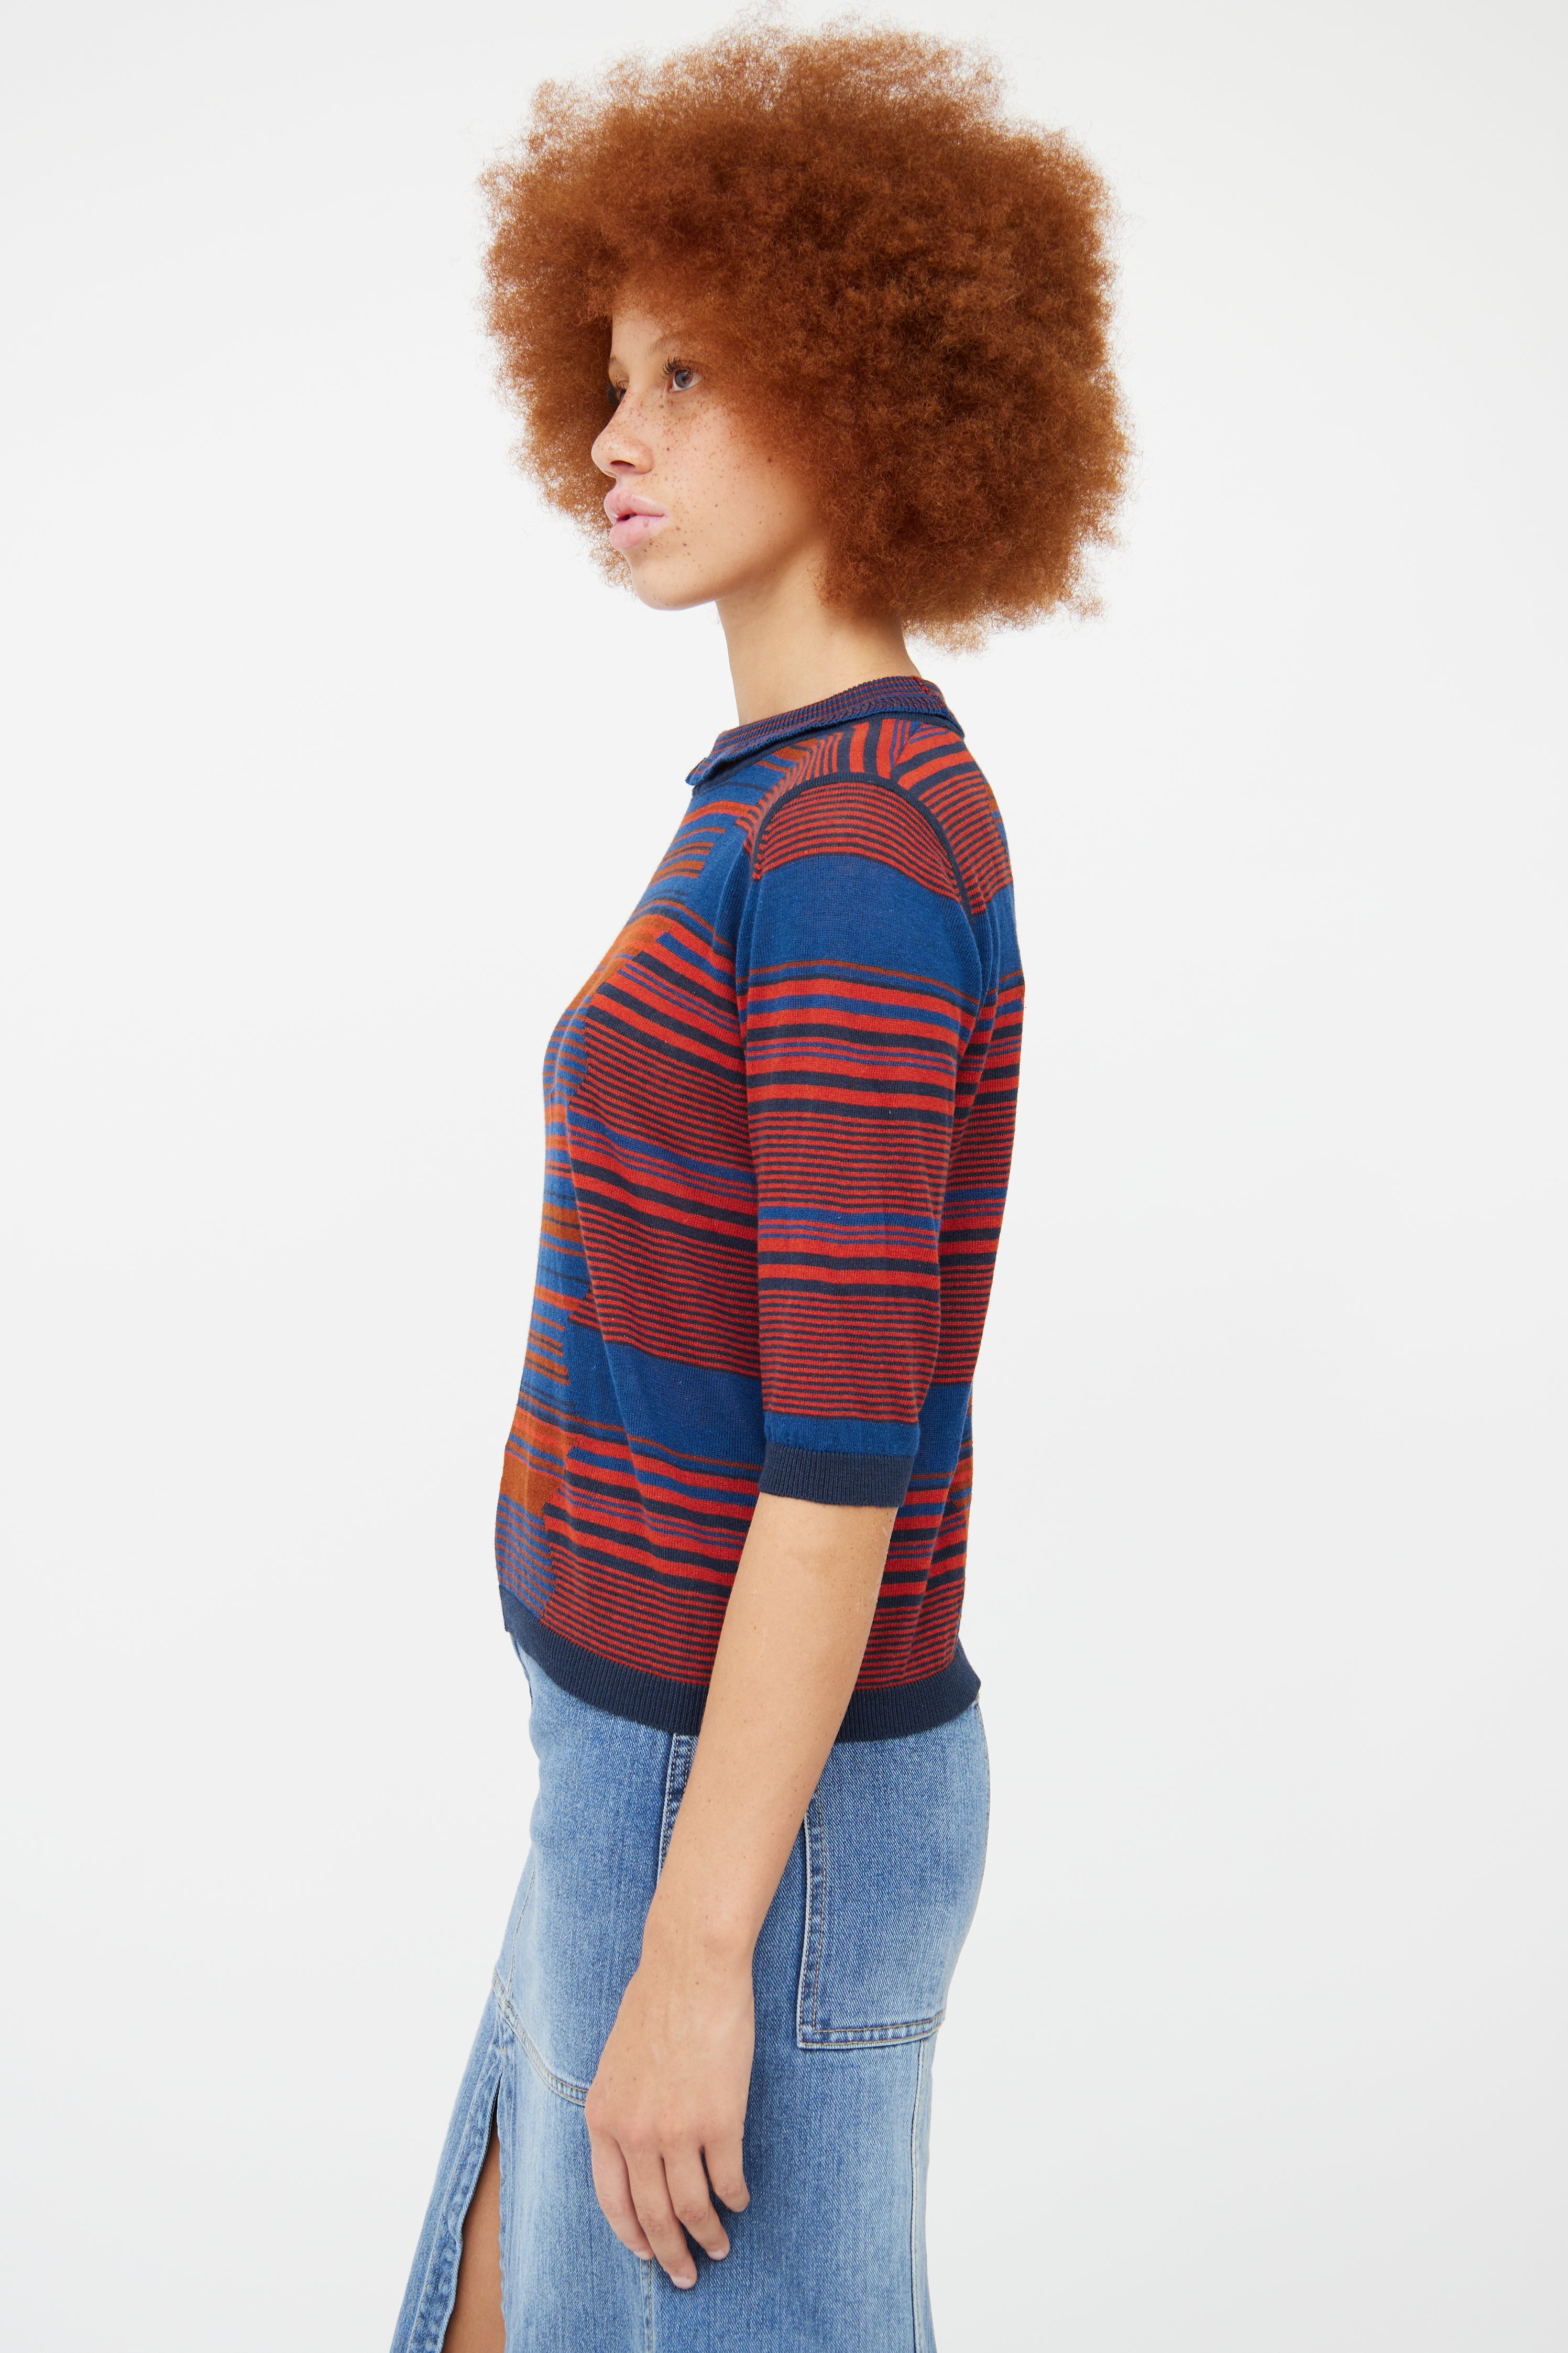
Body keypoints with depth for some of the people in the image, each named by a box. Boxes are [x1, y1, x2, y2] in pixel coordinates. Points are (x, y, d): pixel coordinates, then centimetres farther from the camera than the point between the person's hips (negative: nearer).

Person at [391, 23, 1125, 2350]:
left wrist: (691, 1955, -20)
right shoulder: (829, 818, 9)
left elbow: (845, 1442, -25)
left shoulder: (855, 840, -22)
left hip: (748, 1811, -10)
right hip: (689, 1759, 10)